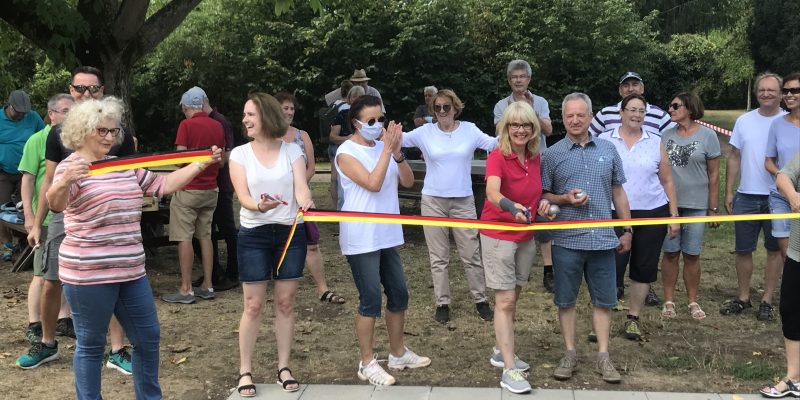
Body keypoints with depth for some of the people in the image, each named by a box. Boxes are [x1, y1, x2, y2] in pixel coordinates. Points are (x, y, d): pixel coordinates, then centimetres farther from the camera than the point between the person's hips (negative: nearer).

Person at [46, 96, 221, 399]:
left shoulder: (126, 166, 12)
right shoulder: (71, 166, -9)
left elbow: (163, 185, 16)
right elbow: (55, 204, -26)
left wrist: (201, 164, 8)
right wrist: (65, 182, -47)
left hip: (130, 270, 7)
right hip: (89, 273, -7)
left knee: (148, 338, 15)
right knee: (91, 345, 5)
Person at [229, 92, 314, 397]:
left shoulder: (292, 151, 1)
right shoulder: (239, 154, 0)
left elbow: (301, 187, -10)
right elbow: (242, 196, -10)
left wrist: (305, 202, -34)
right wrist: (259, 206, -32)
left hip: (290, 232, 1)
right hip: (254, 235, -1)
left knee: (285, 303, 8)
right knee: (254, 305, 1)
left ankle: (283, 367, 19)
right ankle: (245, 371, 13)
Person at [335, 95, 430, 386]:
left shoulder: (383, 147, 9)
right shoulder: (346, 152, -10)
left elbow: (408, 181, 1)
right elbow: (373, 184, -21)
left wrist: (397, 153, -13)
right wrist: (387, 150, -18)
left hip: (387, 235, 7)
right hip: (361, 239, -7)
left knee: (399, 294, 13)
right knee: (371, 300, -3)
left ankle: (398, 353, 30)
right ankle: (367, 363, 11)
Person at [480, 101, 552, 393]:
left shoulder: (535, 158, 2)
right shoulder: (497, 157, -18)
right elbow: (492, 193, -37)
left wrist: (543, 201, -3)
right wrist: (512, 206, -57)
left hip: (526, 237, 7)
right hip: (498, 235, -6)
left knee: (513, 298, 16)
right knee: (505, 301, -6)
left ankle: (500, 352, 32)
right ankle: (509, 371, -2)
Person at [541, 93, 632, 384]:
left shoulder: (608, 150, 7)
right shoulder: (552, 155, 0)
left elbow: (618, 192, 13)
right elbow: (542, 196, 3)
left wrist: (627, 230, 11)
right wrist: (565, 199, -16)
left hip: (603, 239, 2)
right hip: (566, 240, -2)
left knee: (603, 299, 8)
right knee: (566, 300, 7)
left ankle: (603, 355, 19)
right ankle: (570, 353, 21)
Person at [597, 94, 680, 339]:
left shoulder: (655, 143, 7)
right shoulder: (605, 140, 1)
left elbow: (667, 181, 11)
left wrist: (674, 215, 7)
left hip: (653, 213, 3)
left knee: (644, 267, 8)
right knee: (612, 266, -4)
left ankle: (633, 318, 22)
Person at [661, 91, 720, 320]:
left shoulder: (707, 136, -3)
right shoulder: (666, 135, 6)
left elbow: (713, 175, -2)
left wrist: (713, 208, -4)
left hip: (696, 205, -2)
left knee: (691, 255, 5)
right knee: (670, 254, 6)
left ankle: (692, 302, 18)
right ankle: (669, 301, 15)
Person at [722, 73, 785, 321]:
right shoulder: (744, 121, 3)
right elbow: (734, 158, 7)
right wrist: (728, 192, 3)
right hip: (746, 196, 2)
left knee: (775, 249, 8)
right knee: (743, 249, 8)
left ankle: (767, 301, 18)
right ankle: (743, 298, 22)